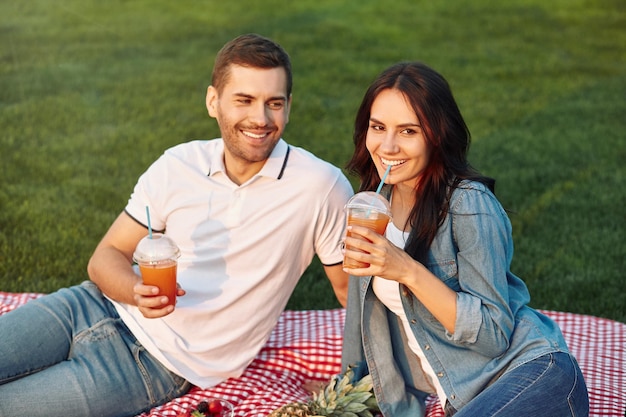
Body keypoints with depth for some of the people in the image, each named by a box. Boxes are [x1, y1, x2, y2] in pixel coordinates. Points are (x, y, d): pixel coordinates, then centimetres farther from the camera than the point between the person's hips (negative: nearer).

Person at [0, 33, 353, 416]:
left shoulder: (321, 188, -13)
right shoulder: (177, 165, -1)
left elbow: (348, 287, -2)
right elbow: (106, 257, 3)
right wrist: (137, 290, -19)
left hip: (159, 366, -4)